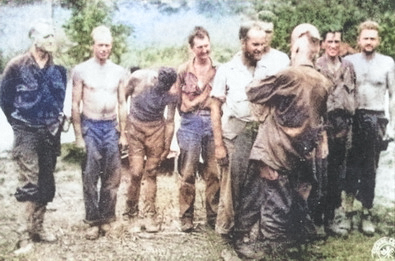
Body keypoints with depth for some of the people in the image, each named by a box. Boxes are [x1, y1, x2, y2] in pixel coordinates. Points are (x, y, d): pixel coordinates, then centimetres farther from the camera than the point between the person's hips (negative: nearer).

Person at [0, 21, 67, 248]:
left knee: (46, 184, 9)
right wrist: (18, 123, 4)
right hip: (26, 134, -4)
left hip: (50, 133, 5)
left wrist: (57, 121, 12)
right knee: (30, 184, -8)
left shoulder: (59, 70, 5)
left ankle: (38, 228, 22)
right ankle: (31, 230, 4)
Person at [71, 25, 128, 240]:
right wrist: (78, 136, -7)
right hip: (90, 126, -3)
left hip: (111, 127, 3)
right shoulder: (81, 70, -3)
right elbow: (75, 104, -3)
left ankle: (106, 217, 17)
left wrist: (123, 133, 7)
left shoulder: (118, 71, 6)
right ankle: (93, 221, 9)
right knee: (90, 176, -1)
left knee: (112, 176, 4)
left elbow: (122, 104, 11)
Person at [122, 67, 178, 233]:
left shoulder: (172, 94, -13)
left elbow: (170, 121, -2)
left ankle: (149, 215, 13)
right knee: (136, 173, -7)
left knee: (151, 173, 2)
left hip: (156, 129, 1)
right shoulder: (138, 78, -17)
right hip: (135, 127, -1)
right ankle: (131, 213, 10)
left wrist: (167, 146, 2)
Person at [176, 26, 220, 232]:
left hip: (213, 122, 1)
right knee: (187, 173, 0)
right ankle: (186, 216, 8)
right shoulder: (183, 70, 6)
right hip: (190, 123, 0)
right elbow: (183, 103, 9)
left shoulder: (218, 70, 6)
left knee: (213, 172, 3)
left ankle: (213, 215, 13)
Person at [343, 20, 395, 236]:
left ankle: (366, 213, 14)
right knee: (352, 166, 4)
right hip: (353, 118, 0)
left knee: (370, 169, 6)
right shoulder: (349, 61, 1)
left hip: (376, 120, 0)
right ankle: (348, 208, 14)